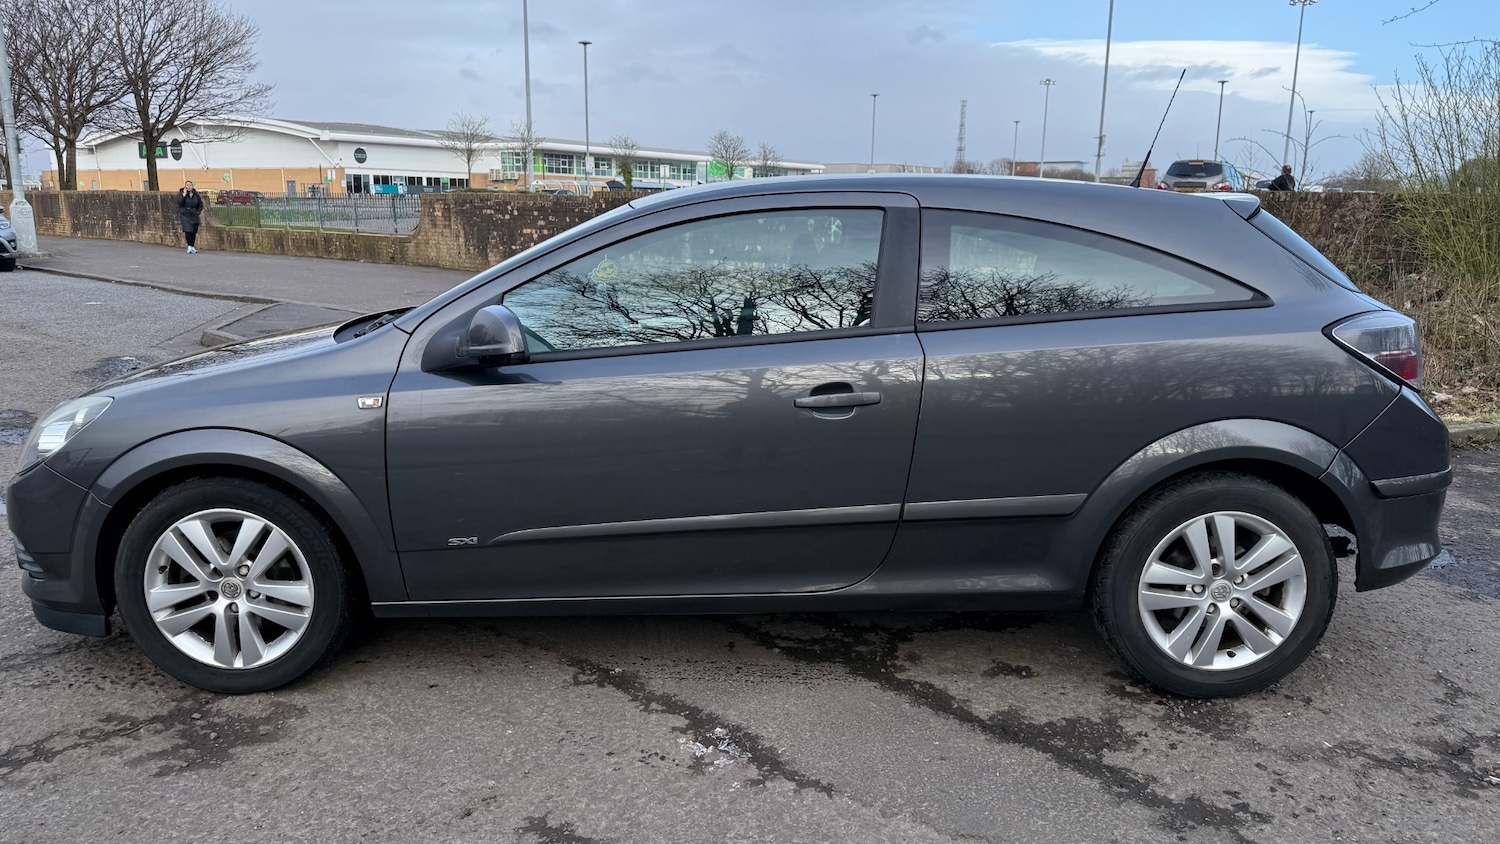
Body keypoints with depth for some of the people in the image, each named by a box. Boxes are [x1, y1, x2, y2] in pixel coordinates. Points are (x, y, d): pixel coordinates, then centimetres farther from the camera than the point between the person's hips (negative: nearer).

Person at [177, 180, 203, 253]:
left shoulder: (196, 194, 7)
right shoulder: (181, 193, 0)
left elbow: (200, 204, 16)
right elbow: (180, 202, -15)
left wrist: (198, 212, 3)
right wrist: (184, 195, -17)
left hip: (194, 216, 3)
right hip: (185, 215, -3)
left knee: (193, 232, 4)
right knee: (188, 230, -15)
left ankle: (192, 246, 14)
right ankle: (189, 246, -16)